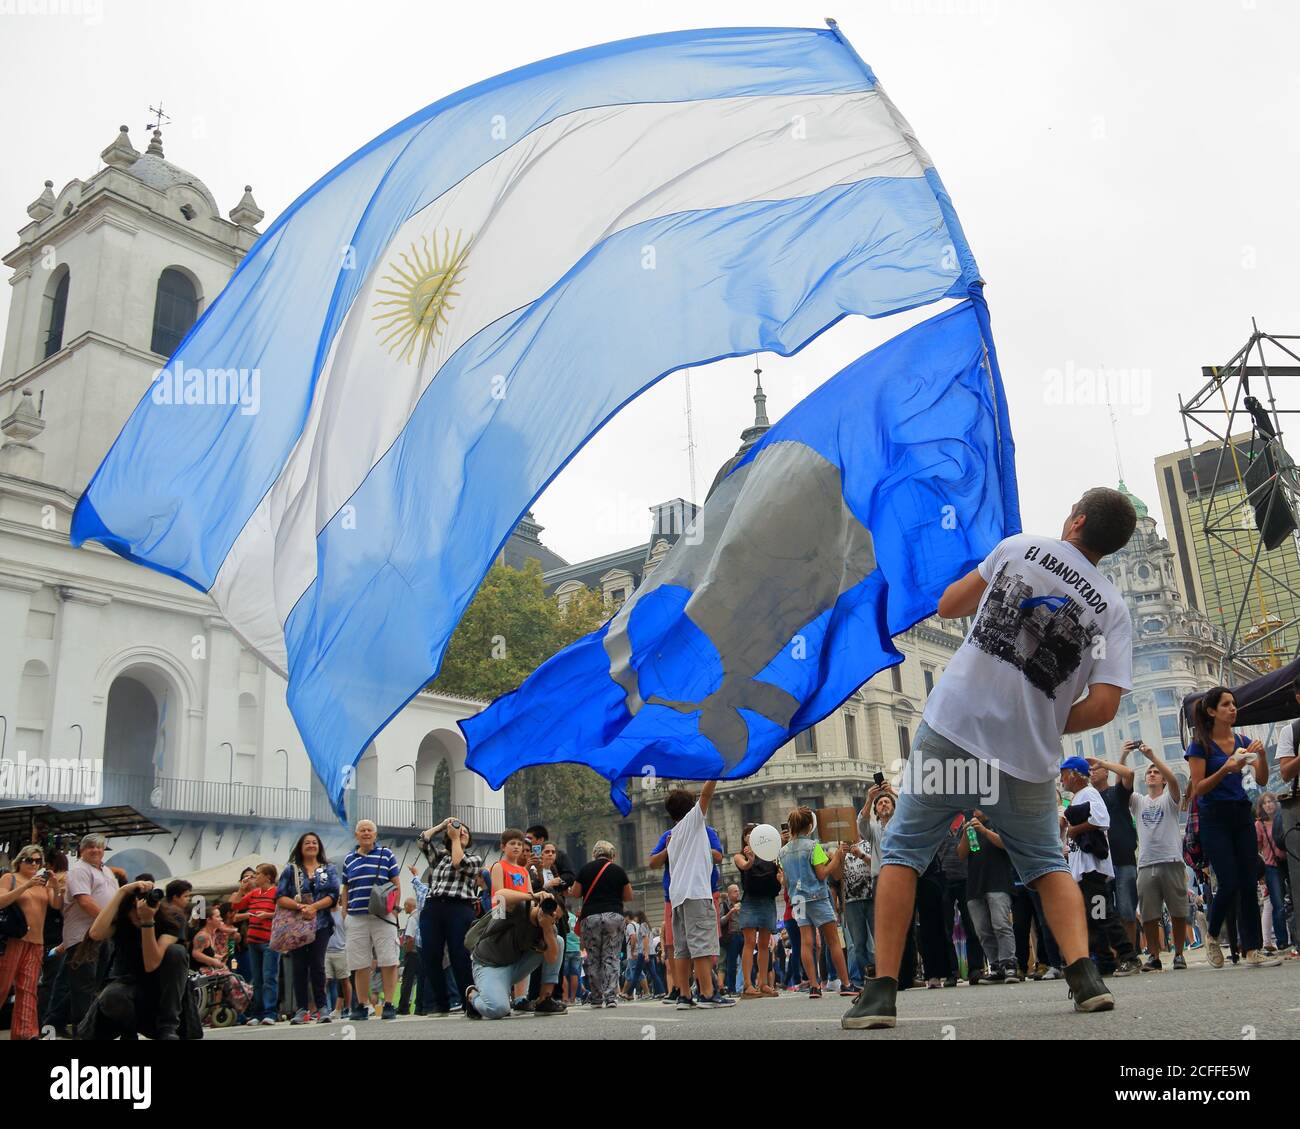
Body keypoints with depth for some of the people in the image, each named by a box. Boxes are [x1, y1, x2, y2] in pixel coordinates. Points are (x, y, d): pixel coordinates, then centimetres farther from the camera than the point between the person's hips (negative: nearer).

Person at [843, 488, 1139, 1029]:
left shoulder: (1019, 547, 4)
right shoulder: (1113, 608, 5)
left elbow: (948, 605, 12)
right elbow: (1102, 706, -5)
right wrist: (1046, 728, 12)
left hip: (952, 727, -2)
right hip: (1028, 759, 2)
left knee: (902, 850, 8)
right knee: (1048, 864, 23)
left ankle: (882, 991, 1)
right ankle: (1085, 976, 5)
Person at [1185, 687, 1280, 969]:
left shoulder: (1242, 742, 10)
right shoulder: (1201, 745, -5)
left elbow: (1262, 780, 4)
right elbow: (1198, 789, -9)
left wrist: (1261, 754, -13)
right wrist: (1225, 769, -22)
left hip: (1241, 814, 5)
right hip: (1215, 818, -5)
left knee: (1248, 883, 0)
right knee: (1229, 883, -8)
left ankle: (1252, 950, 2)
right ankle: (1212, 936, 15)